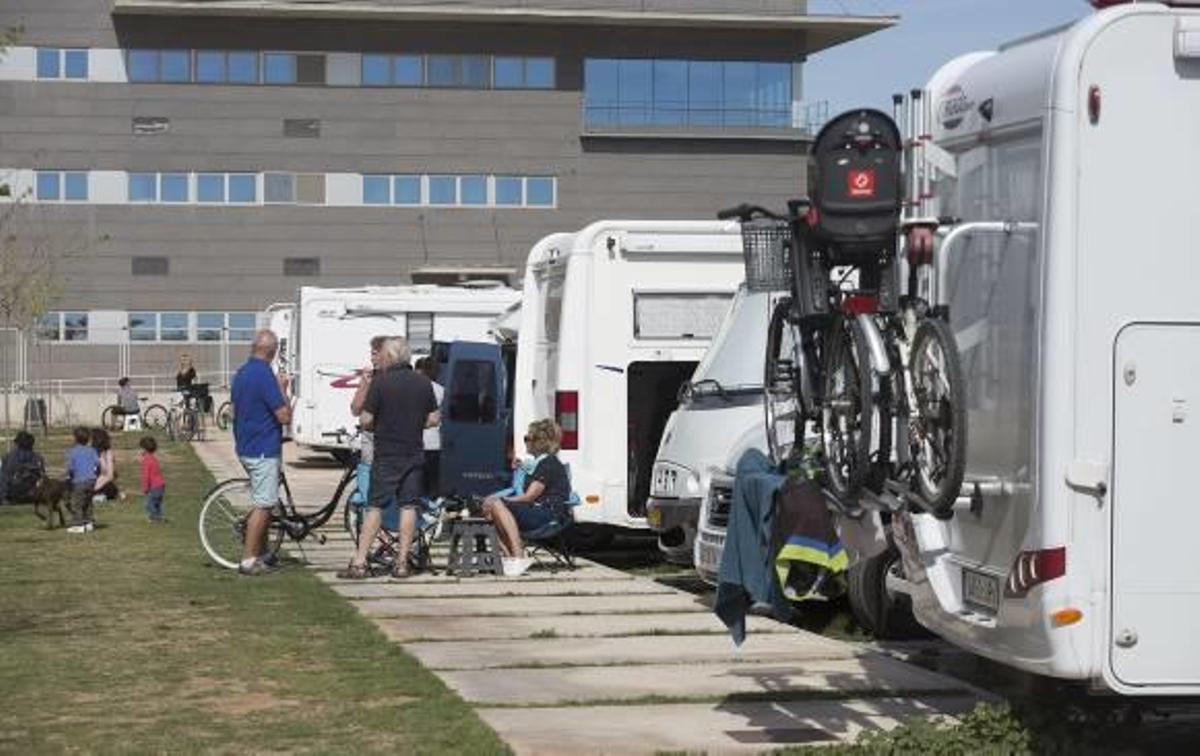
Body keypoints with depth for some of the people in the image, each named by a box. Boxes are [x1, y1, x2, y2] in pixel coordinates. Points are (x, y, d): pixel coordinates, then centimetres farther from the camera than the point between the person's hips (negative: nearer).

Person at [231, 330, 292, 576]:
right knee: (263, 505, -5)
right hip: (264, 450, -9)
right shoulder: (264, 375, -19)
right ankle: (249, 560, -5)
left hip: (246, 447, 9)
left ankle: (259, 554, 20)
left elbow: (236, 410, 20)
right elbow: (284, 416, -19)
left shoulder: (241, 374, 10)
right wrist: (284, 392, -5)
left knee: (265, 503, 17)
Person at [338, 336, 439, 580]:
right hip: (414, 453, 4)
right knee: (408, 506, 7)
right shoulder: (423, 382, 5)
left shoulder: (381, 381, -10)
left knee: (375, 507, -2)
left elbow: (366, 420, -10)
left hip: (386, 454, -3)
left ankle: (359, 563, -3)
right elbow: (434, 419, 8)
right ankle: (402, 562, 7)